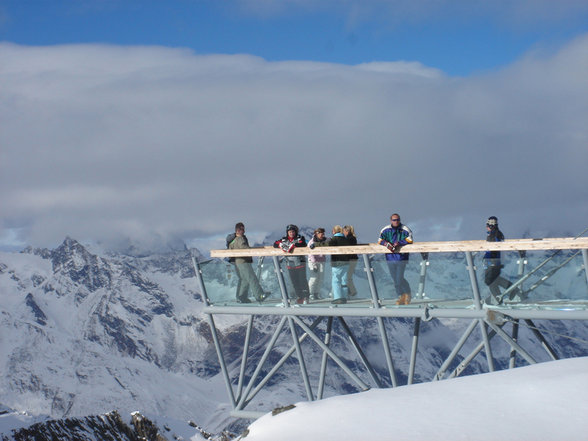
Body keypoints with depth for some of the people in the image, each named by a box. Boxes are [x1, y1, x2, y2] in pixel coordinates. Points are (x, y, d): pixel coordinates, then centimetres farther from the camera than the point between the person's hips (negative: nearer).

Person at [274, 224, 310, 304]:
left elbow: (303, 244, -18)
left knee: (302, 281, -4)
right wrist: (281, 245, -13)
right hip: (290, 264, 3)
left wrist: (293, 245, -27)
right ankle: (299, 297, 13)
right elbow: (275, 244, 7)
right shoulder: (284, 239, 11)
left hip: (300, 262, -3)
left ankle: (306, 297, 3)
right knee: (295, 282, 5)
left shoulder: (300, 238, 1)